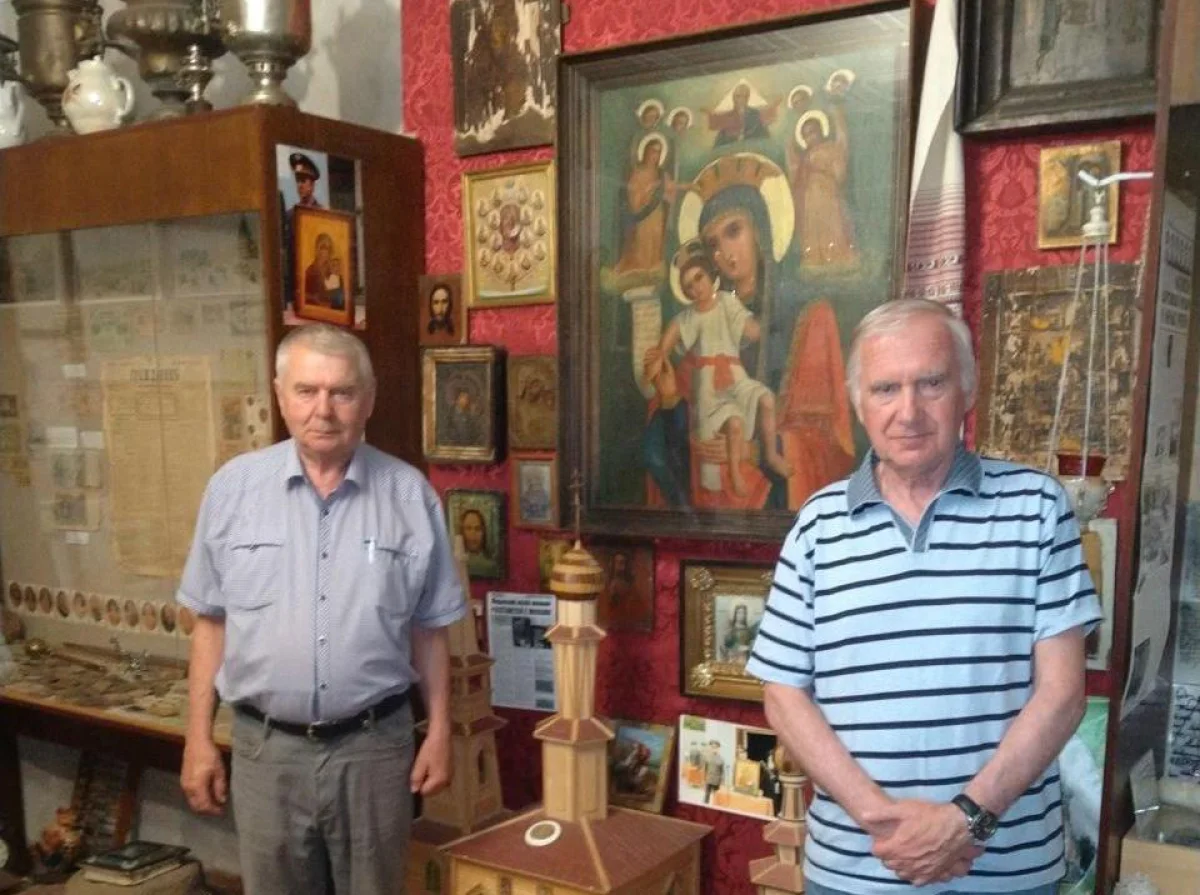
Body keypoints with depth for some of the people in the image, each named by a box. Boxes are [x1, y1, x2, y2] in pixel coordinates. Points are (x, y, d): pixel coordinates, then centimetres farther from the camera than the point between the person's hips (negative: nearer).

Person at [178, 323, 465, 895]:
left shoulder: (410, 494, -5)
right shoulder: (233, 487, -3)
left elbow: (429, 629, 1)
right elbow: (211, 621, 3)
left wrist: (439, 733, 1)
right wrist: (199, 738, 2)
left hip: (374, 744, 0)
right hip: (265, 745, 1)